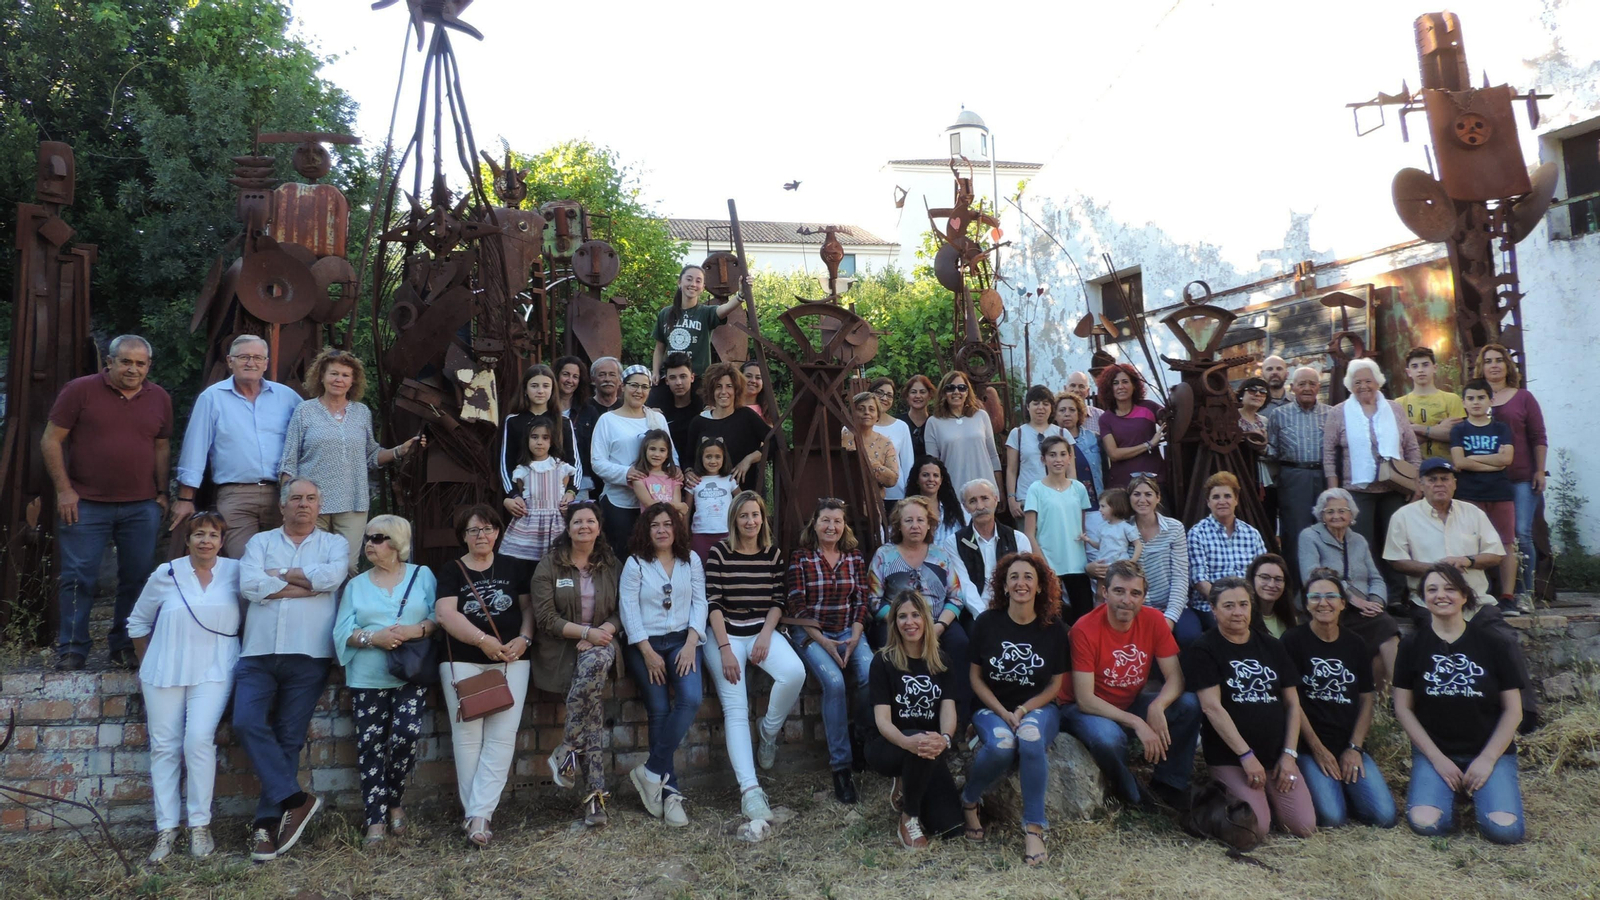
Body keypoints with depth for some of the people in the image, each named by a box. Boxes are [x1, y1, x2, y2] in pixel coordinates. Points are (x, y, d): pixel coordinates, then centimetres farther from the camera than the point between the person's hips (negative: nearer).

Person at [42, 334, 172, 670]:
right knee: (79, 577, 1)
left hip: (141, 507, 3)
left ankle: (125, 647, 16)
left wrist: (162, 492, 9)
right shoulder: (80, 390, -1)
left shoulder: (159, 399, 9)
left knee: (138, 578, 4)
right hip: (85, 504, -3)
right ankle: (72, 650, 11)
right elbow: (51, 441, -1)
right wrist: (64, 490, -6)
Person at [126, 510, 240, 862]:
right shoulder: (165, 575, 4)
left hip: (213, 673, -2)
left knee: (199, 739, -17)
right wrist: (148, 662, 14)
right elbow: (138, 622, 16)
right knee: (164, 747, 2)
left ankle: (200, 825, -6)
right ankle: (166, 829, 10)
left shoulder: (234, 572, 2)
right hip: (165, 672, 2)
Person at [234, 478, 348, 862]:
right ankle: (296, 798, -6)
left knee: (289, 739, 2)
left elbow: (333, 575, -13)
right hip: (259, 653, 2)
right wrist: (308, 585, -8)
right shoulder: (261, 542, 14)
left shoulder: (334, 543, 10)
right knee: (247, 723, -15)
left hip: (308, 655, -1)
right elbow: (249, 584, -5)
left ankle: (268, 821, 9)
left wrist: (279, 575, -4)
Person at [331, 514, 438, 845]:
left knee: (406, 734, -15)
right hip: (368, 680, 2)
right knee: (370, 744, 0)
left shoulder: (423, 576, 9)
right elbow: (342, 632, 3)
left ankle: (393, 801, 10)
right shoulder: (356, 585, 14)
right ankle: (376, 818, 8)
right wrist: (373, 637, -15)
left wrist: (417, 630, -17)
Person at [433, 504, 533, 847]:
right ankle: (478, 815, 6)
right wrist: (483, 640, -16)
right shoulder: (451, 571, 8)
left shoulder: (514, 567, 13)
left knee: (502, 738, -8)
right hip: (462, 662, -1)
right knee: (468, 736, -3)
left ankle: (477, 815, -7)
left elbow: (528, 607, 12)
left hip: (510, 661, 1)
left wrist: (524, 639, -7)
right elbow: (444, 613, -6)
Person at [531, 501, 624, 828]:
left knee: (594, 662, -37)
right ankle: (596, 792, -23)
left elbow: (622, 613, 8)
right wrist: (585, 632, -15)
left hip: (600, 643, 1)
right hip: (560, 647, -1)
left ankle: (566, 751, -25)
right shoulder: (549, 565, 4)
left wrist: (603, 631, -13)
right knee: (593, 699, -30)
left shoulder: (612, 566, 13)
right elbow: (545, 618, -5)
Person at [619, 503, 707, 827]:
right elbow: (628, 609, -4)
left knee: (690, 700, -22)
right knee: (659, 711, -13)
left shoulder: (691, 560, 10)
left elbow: (699, 602, 6)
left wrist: (690, 643, -8)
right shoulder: (635, 563, 2)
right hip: (644, 643, -2)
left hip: (682, 639, 2)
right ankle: (670, 791, -5)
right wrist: (648, 653, -11)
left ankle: (651, 771, -12)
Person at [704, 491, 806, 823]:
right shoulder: (720, 552, -2)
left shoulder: (774, 554, 7)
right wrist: (725, 649, -14)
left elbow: (778, 601, 8)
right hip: (726, 634, -2)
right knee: (735, 708, -18)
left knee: (795, 673, -28)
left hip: (763, 631, 3)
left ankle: (769, 731, 0)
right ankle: (749, 788, -23)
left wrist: (766, 635, -8)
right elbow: (713, 603, -7)